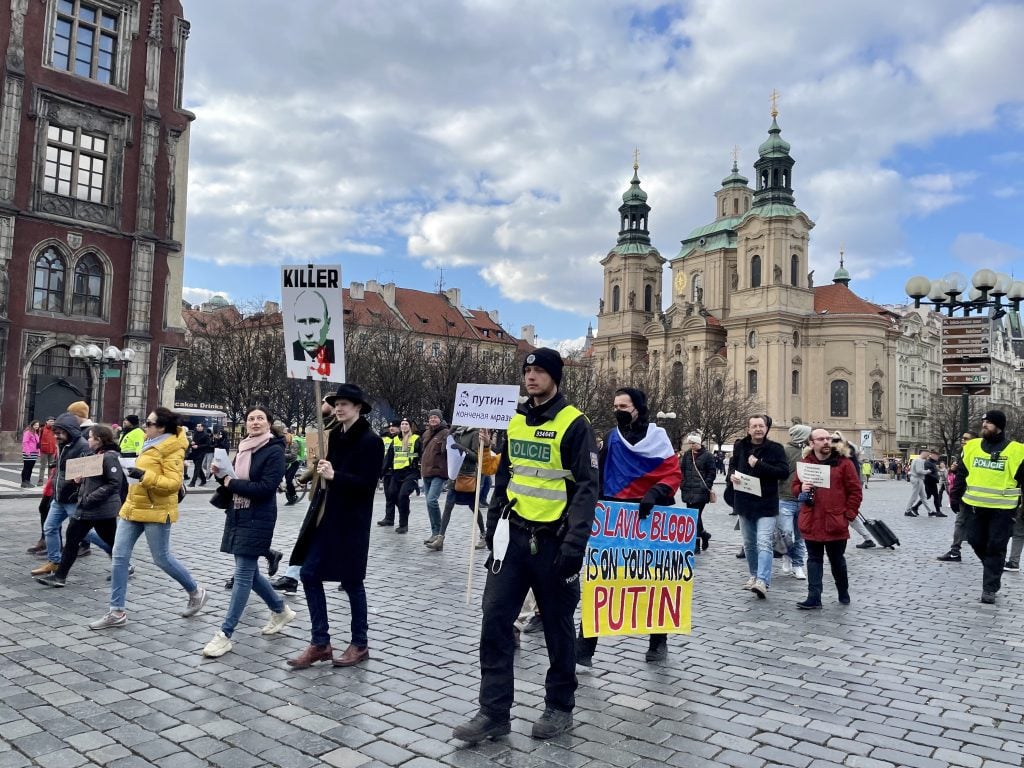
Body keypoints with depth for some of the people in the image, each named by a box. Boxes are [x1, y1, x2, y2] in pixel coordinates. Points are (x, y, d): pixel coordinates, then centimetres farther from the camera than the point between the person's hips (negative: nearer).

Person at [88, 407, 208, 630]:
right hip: (133, 507, 9)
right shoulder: (151, 444, 13)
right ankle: (116, 612, 10)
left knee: (162, 559, 2)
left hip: (155, 511, -9)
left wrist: (145, 476, -30)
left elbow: (174, 483, -23)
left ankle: (195, 592, 24)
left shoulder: (172, 449, -15)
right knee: (120, 556, 3)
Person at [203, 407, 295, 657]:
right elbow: (234, 482, 18)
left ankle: (225, 634, -1)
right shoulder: (243, 449, 13)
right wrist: (221, 476, -2)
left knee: (243, 575, -6)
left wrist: (233, 484, -15)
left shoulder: (274, 451, -10)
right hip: (237, 516, 8)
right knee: (249, 571, 15)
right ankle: (281, 610, 34)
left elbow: (266, 487, -19)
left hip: (258, 519, -8)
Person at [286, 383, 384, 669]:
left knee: (351, 581, 3)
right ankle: (320, 643, 15)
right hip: (325, 516, 7)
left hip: (351, 521, -7)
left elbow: (368, 483, -18)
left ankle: (360, 644, 21)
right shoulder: (335, 435, 9)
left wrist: (333, 476, -24)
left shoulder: (371, 440, -12)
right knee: (309, 574, 4)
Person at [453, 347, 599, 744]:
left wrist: (574, 545, -20)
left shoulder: (574, 424, -11)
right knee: (495, 621, 2)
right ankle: (494, 712, 12)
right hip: (513, 535, 6)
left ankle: (560, 707, 26)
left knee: (558, 626, 9)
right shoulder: (516, 421, 9)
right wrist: (493, 528, 13)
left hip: (553, 540, -5)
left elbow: (586, 488, -14)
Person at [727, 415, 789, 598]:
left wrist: (759, 465, -19)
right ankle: (754, 575, 31)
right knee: (749, 543, 16)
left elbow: (784, 472, -13)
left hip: (766, 504, -5)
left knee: (764, 543, -15)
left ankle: (762, 581, -20)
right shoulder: (740, 446, 5)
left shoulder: (775, 449, -5)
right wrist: (731, 475, -5)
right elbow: (732, 466, 18)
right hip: (744, 502, 5)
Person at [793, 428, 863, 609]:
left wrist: (849, 514, -7)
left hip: (836, 522, -2)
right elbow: (795, 486, 14)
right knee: (814, 560, 6)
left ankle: (843, 593, 32)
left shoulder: (844, 463, -3)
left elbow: (855, 490, -1)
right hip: (811, 522, 2)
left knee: (837, 560, 12)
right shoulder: (805, 463, 6)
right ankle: (814, 597, 7)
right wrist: (802, 488, -9)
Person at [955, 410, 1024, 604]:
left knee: (996, 548, 1)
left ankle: (990, 588, 9)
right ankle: (994, 570, 38)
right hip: (976, 506, 4)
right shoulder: (972, 446, 5)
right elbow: (961, 474, 14)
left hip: (1002, 508, -4)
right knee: (976, 542, 11)